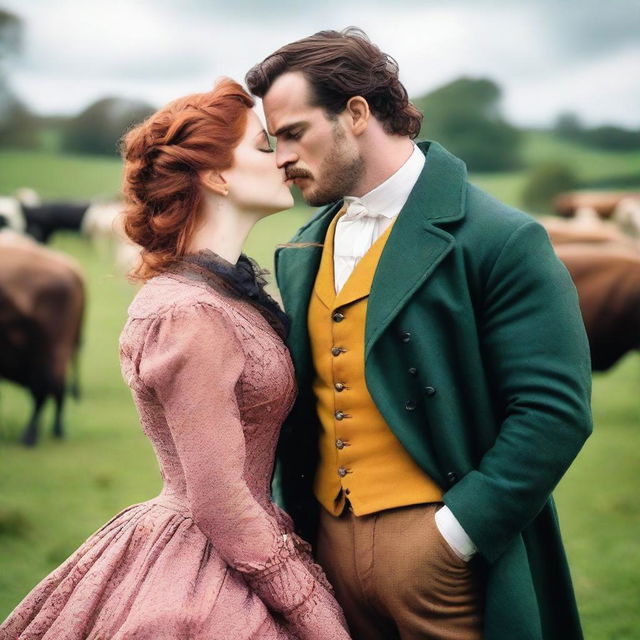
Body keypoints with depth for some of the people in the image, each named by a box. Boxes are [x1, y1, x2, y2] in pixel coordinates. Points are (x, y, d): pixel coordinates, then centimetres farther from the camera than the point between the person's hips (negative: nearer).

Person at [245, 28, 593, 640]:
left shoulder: (501, 240, -11)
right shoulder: (302, 251, 10)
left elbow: (554, 410, -15)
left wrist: (454, 535, -16)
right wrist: (288, 514, 7)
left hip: (441, 547, -6)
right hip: (330, 539, 6)